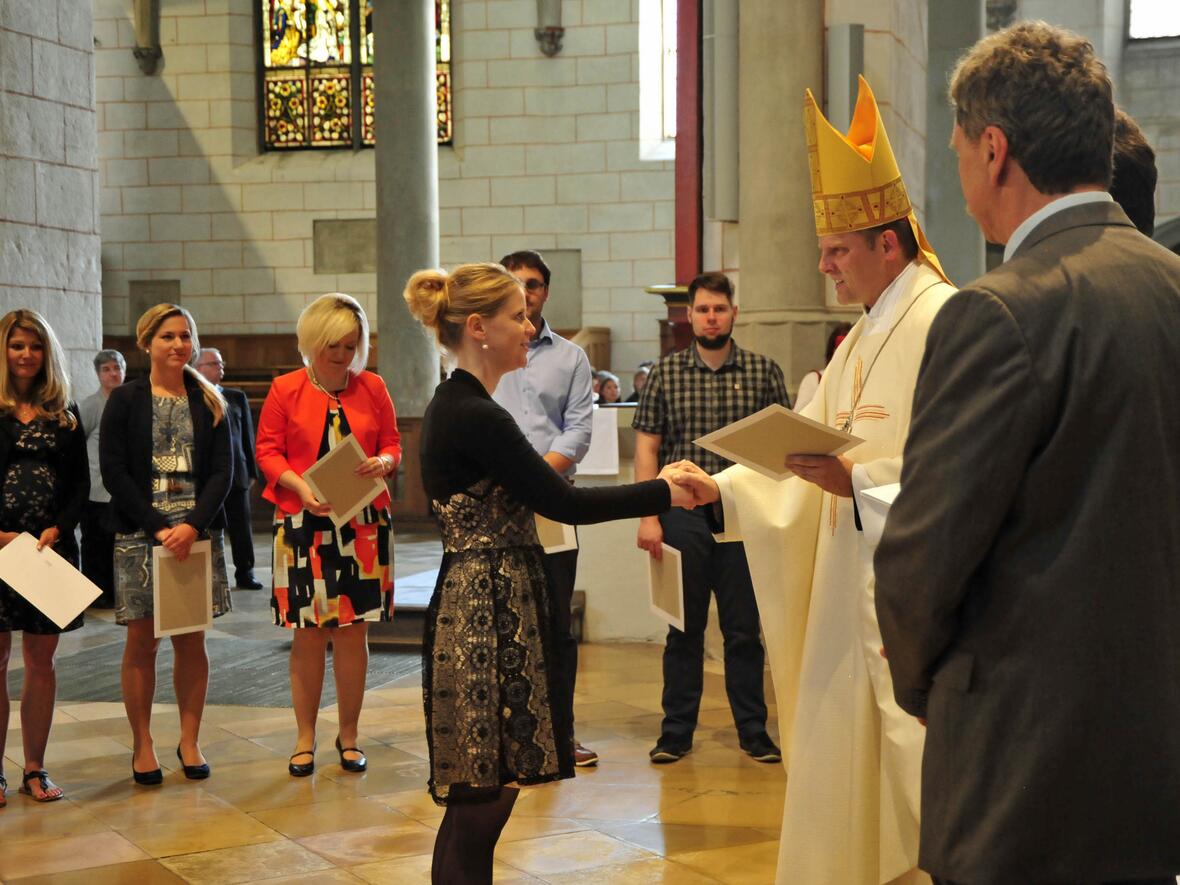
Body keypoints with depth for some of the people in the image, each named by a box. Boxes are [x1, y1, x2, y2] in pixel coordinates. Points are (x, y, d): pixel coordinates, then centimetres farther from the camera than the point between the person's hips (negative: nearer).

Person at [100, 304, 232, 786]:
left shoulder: (208, 402, 9)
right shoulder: (125, 399, 2)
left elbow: (222, 471, 3)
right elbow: (113, 471, -4)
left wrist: (192, 526, -12)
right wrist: (160, 527, -13)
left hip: (197, 534, 2)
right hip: (138, 534, -2)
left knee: (191, 638, 5)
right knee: (142, 639, 1)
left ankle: (190, 741, 16)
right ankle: (142, 746, 11)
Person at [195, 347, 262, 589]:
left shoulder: (237, 397, 11)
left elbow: (248, 437, 11)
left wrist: (251, 470, 6)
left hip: (235, 472, 3)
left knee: (241, 526, 5)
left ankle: (245, 573, 13)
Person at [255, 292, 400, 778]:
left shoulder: (372, 388, 7)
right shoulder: (286, 389, 2)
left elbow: (393, 443, 12)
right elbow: (267, 450, 1)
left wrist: (382, 463, -11)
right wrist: (300, 486, -16)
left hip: (363, 524, 2)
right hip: (303, 523, -1)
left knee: (353, 630, 4)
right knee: (308, 632, 2)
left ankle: (349, 735, 16)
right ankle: (305, 739, 13)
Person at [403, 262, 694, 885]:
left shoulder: (457, 407, 13)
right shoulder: (475, 417, -17)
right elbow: (563, 502, -17)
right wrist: (664, 493, -11)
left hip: (485, 602, 10)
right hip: (486, 614, -10)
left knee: (481, 800, 13)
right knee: (480, 803, -3)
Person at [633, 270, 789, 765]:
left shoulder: (764, 372, 4)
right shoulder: (666, 373, 4)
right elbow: (647, 448, 3)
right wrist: (648, 516, -6)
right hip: (682, 516, 0)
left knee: (744, 629, 6)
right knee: (684, 628, 8)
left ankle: (753, 730, 17)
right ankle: (677, 731, 17)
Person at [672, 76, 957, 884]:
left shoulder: (945, 324, -15)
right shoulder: (863, 339, 16)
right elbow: (800, 451, 16)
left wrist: (859, 482, -25)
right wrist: (719, 488, 5)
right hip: (854, 603, 9)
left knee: (918, 794, -2)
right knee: (845, 782, 15)